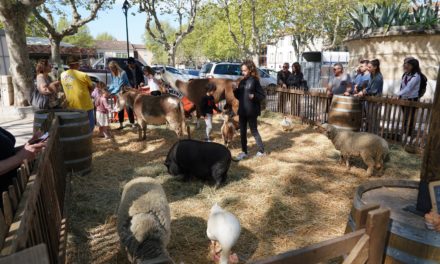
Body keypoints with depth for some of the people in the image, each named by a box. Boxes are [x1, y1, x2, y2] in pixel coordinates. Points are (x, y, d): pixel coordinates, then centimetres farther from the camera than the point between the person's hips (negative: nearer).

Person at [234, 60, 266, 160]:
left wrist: (254, 96, -26)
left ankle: (261, 151, 19)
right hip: (242, 110, 6)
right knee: (242, 131, 10)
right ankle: (244, 152, 21)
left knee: (254, 131, 3)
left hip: (251, 111, -6)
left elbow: (262, 95, -9)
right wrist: (235, 91, -3)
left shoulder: (254, 81, -9)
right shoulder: (242, 81, 10)